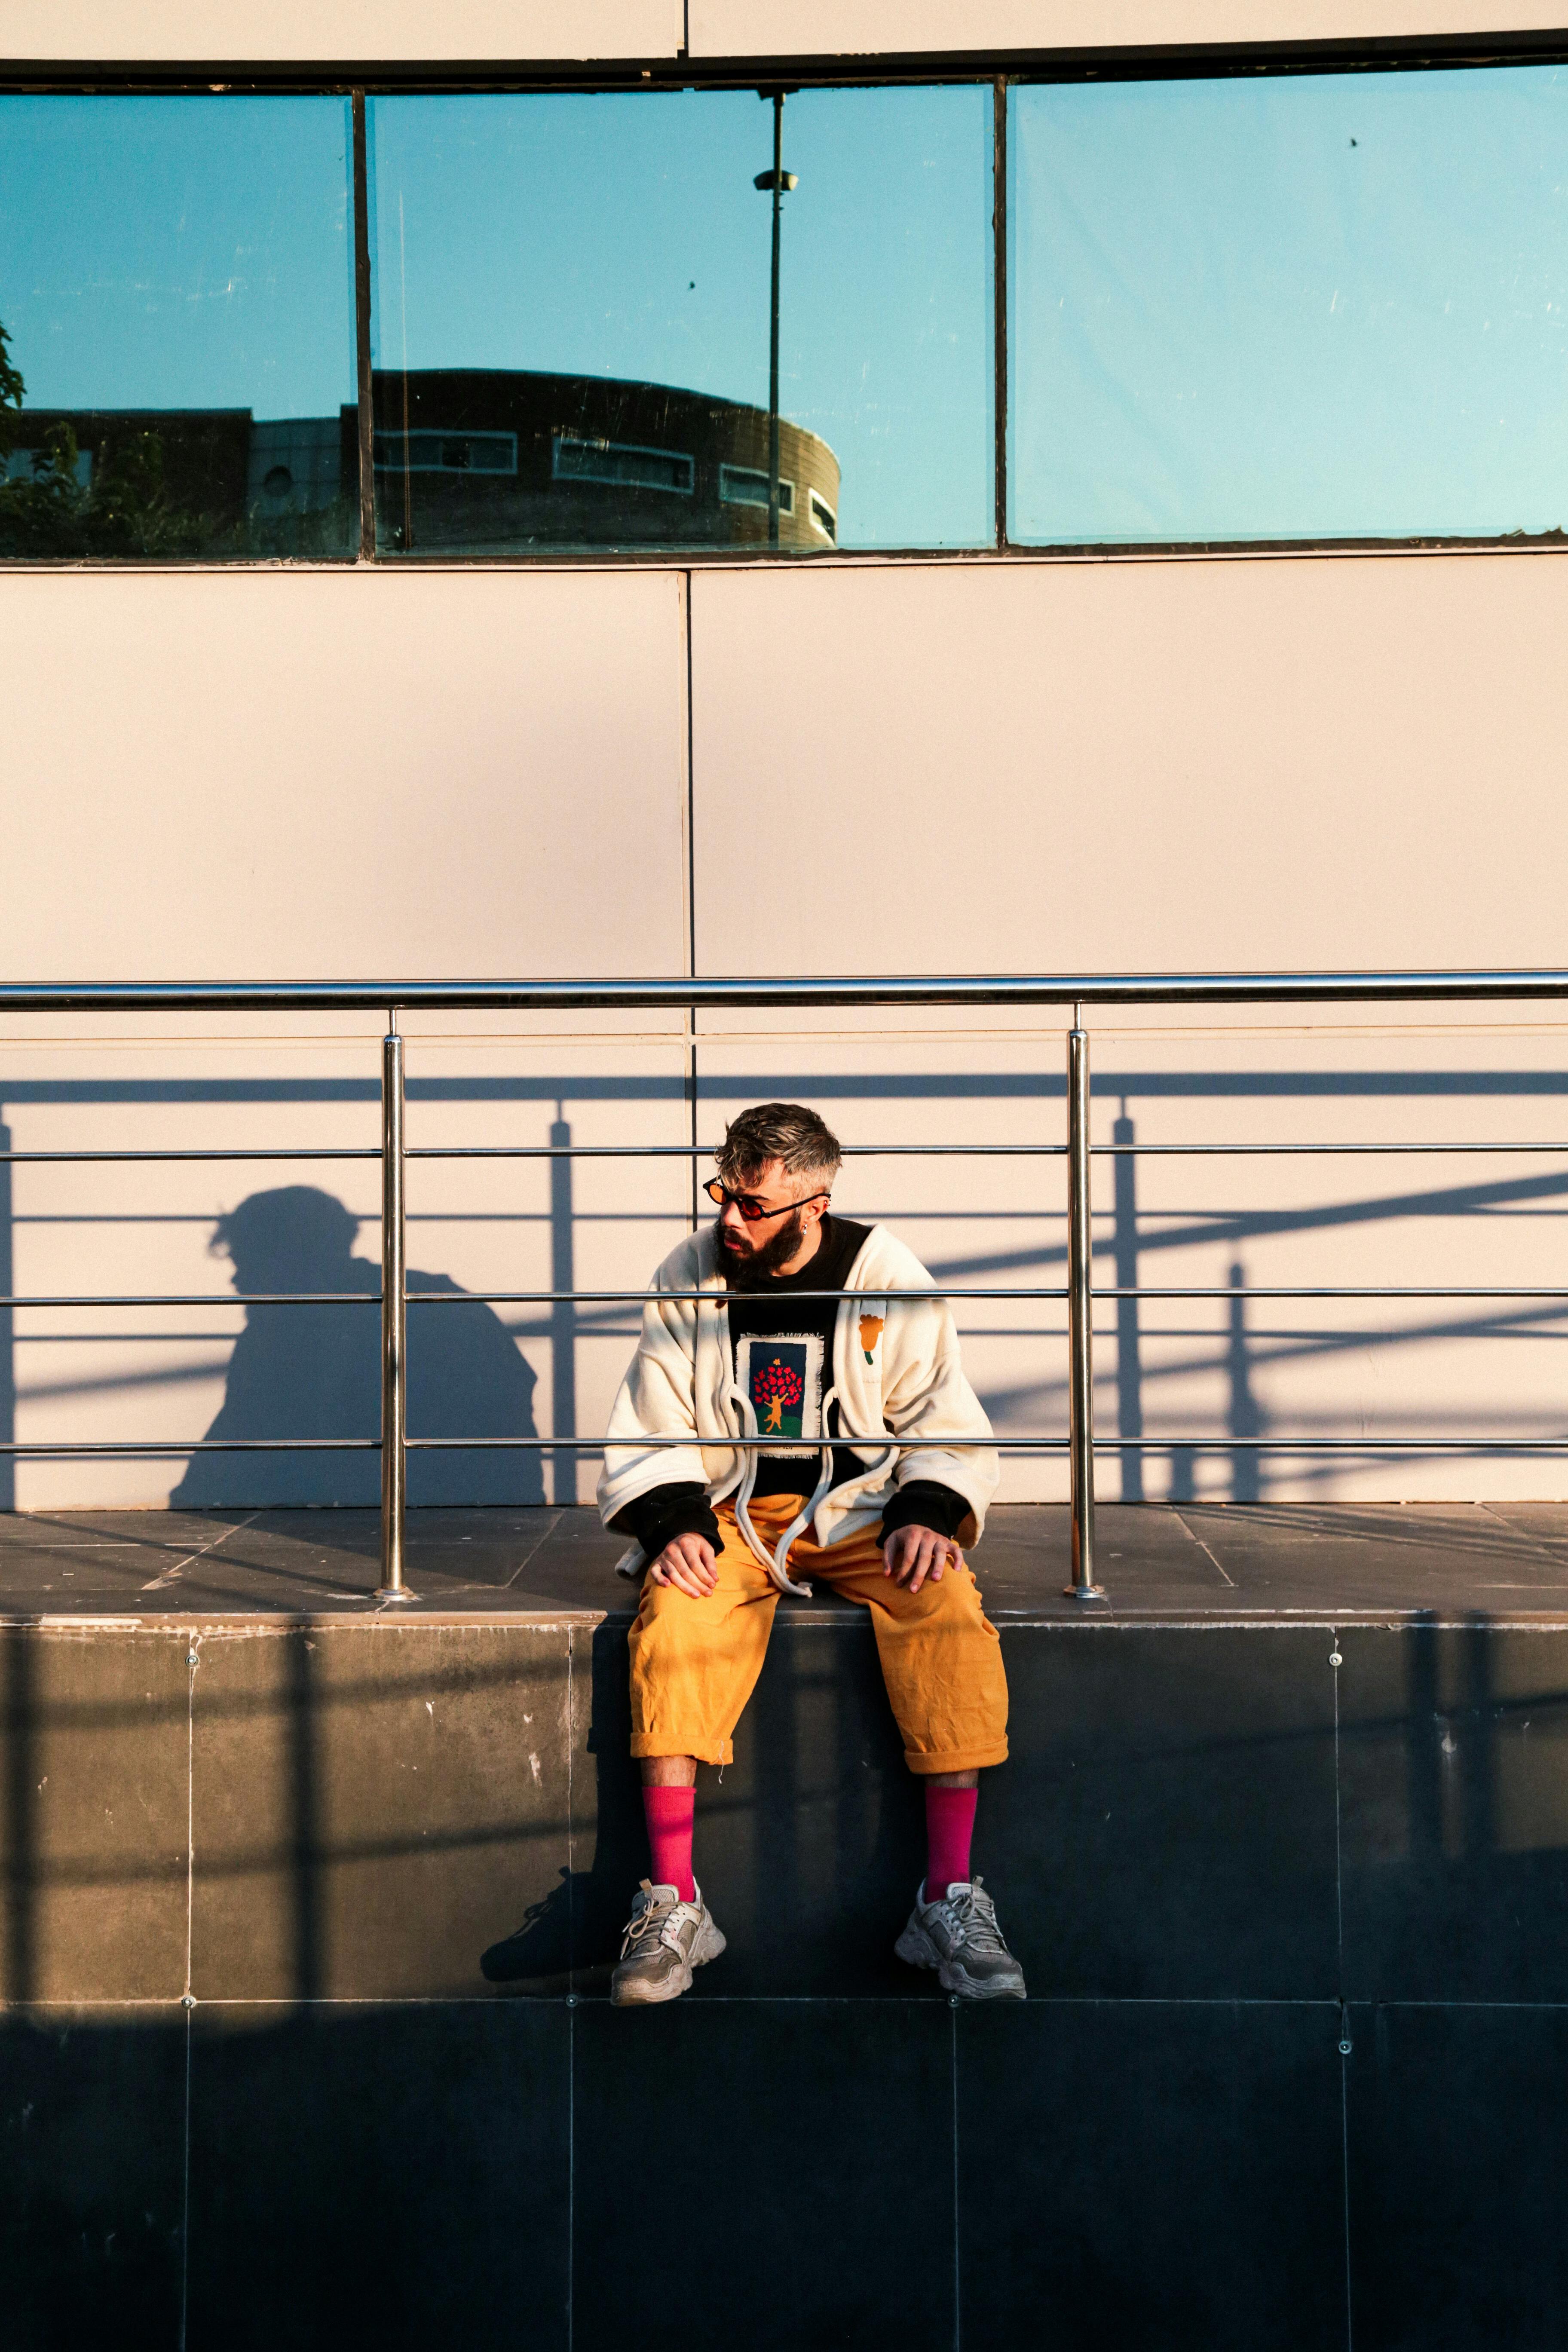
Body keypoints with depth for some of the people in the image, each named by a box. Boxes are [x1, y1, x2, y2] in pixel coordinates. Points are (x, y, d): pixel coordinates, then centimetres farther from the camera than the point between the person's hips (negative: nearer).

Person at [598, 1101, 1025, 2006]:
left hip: (864, 1509, -1)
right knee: (673, 1619, -31)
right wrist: (673, 1523, -12)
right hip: (729, 1513, 1)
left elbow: (948, 1419, 5)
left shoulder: (889, 1277, -1)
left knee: (951, 1613, -30)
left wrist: (927, 1515, -14)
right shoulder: (688, 1277, 2)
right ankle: (674, 1903, -25)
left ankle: (951, 1898, -24)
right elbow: (651, 1428, 7)